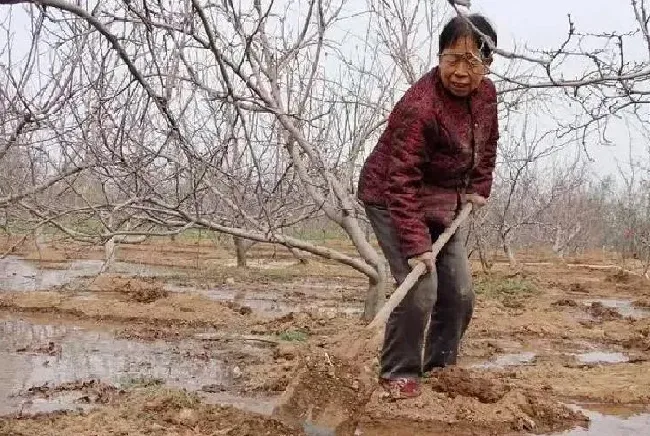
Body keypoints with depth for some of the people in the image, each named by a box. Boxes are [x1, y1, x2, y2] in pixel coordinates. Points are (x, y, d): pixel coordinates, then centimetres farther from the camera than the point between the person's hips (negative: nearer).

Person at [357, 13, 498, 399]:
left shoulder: (486, 93, -6)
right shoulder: (419, 107, -30)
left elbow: (487, 144, 15)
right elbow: (401, 182, -32)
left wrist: (478, 189, 8)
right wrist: (416, 244, -35)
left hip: (440, 201, 8)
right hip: (391, 198, -7)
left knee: (460, 291, 6)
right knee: (420, 287, -19)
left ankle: (440, 366, 24)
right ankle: (399, 375, 0)